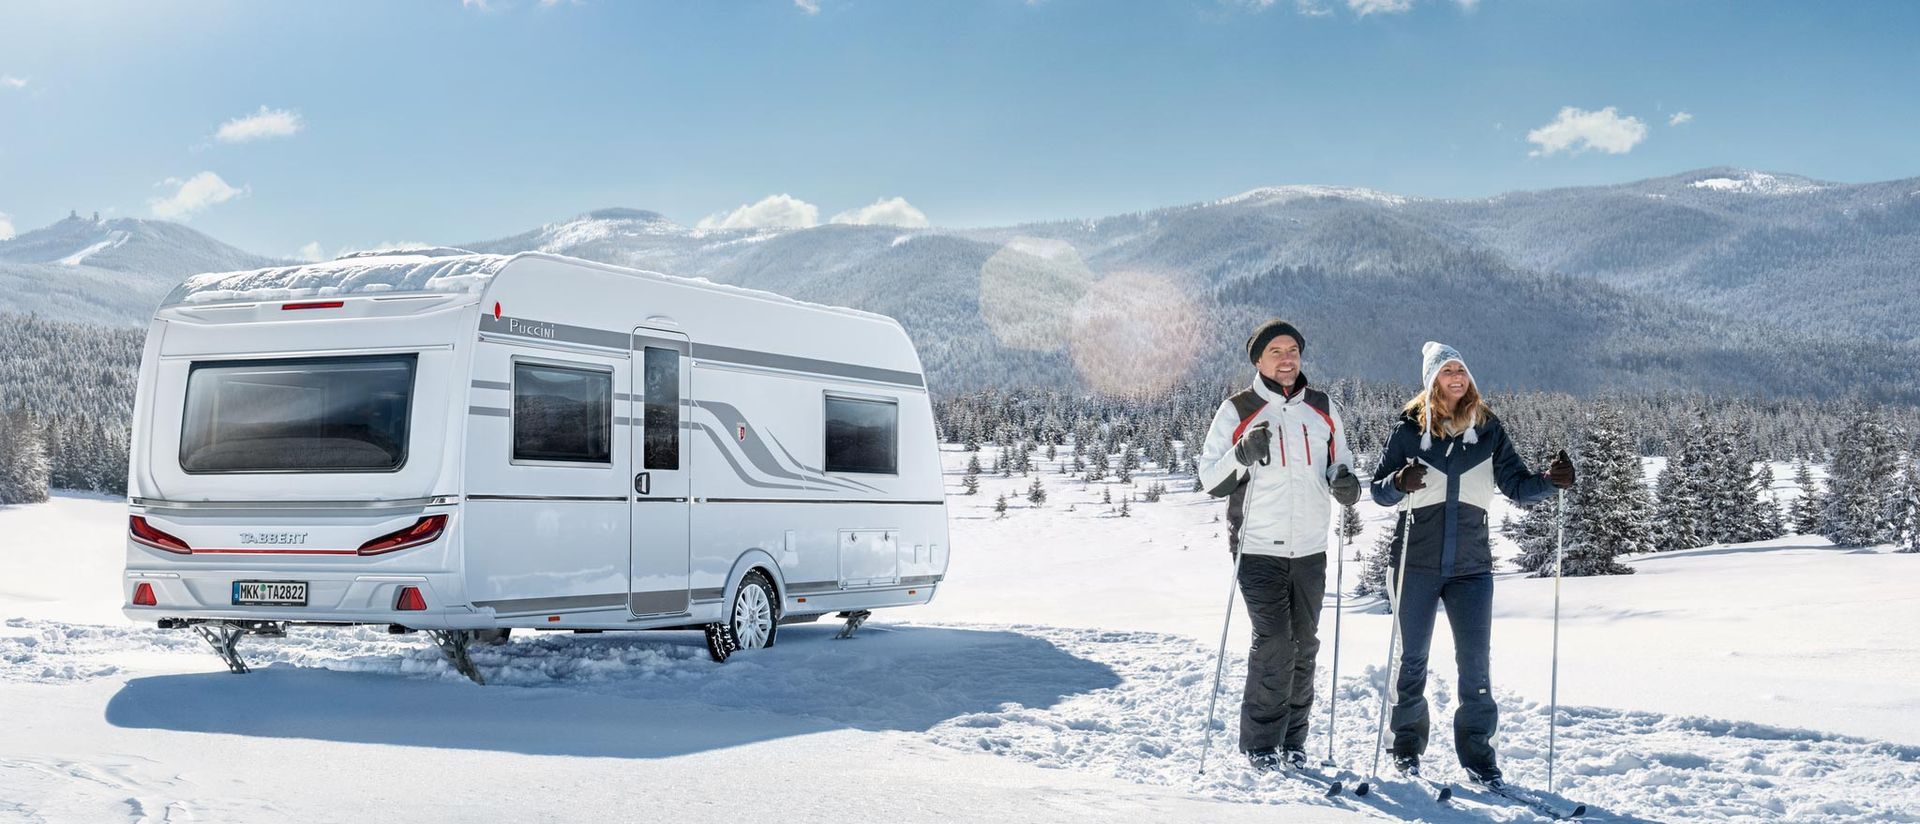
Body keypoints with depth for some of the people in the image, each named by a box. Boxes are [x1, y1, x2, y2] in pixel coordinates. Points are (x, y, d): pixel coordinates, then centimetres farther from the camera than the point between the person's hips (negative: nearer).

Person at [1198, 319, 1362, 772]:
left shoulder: (1323, 409, 10)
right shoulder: (1237, 410, -1)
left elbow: (1339, 462, 19)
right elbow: (1210, 478, 0)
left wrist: (1345, 482, -4)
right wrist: (1243, 454, -19)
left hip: (1309, 547, 4)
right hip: (1259, 547, -4)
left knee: (1304, 644, 8)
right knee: (1274, 642, -10)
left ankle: (1293, 738, 20)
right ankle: (1260, 742, 1)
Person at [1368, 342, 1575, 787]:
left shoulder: (1489, 430, 5)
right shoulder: (1410, 429, -2)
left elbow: (1517, 486, 3)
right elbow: (1379, 491, -3)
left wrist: (1548, 481, -17)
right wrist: (1400, 483, -25)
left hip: (1471, 565, 1)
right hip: (1416, 563, -1)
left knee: (1475, 661, -3)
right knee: (1412, 658, 8)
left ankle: (1477, 751, 7)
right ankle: (1407, 745, 22)